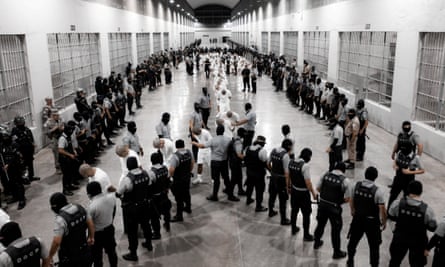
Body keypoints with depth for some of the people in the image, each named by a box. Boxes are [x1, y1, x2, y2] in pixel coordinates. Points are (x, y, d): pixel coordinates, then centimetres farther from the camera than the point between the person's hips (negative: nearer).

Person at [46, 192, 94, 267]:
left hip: (69, 257, -6)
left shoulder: (61, 219, -27)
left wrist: (50, 256, -14)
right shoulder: (80, 208, -6)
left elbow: (57, 242, -29)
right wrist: (91, 237, 20)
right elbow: (91, 224, 5)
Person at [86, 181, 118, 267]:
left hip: (97, 233, -6)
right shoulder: (112, 197, -14)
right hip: (110, 229, 6)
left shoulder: (92, 206, -31)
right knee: (111, 251, 25)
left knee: (97, 256, 14)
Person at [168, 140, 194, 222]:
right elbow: (192, 163, 9)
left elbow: (171, 170, -33)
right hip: (187, 177, 7)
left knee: (179, 197, 3)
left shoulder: (175, 156, -27)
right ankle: (188, 208, 45)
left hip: (178, 180, -7)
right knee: (186, 193, 25)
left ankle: (179, 215, 11)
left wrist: (171, 175, -12)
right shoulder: (188, 152, -5)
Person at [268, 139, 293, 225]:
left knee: (272, 195, 24)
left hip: (273, 177, 7)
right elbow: (286, 172, -23)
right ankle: (283, 220, 14)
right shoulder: (285, 155, -22)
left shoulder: (273, 150, -1)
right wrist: (288, 185, -18)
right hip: (281, 179, -7)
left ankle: (271, 212, 44)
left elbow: (268, 163, 11)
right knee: (283, 200, 4)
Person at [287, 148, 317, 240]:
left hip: (294, 191, 7)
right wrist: (313, 193, -11)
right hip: (303, 193, -7)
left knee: (294, 210, 23)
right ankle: (306, 235, 17)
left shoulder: (291, 162, -3)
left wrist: (289, 187, 22)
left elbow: (288, 176, 8)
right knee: (306, 214, 7)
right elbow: (308, 182, -23)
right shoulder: (305, 166, -24)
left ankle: (294, 229, 39)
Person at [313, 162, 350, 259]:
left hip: (322, 204, 5)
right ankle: (337, 252, 25)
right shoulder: (344, 180, -15)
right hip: (334, 208, -4)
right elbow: (347, 198, -13)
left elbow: (318, 188, 5)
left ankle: (317, 242, 47)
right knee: (336, 229, 11)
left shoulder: (325, 175, -4)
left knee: (320, 224, 25)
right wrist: (341, 201, 6)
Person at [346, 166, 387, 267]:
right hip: (372, 221, -4)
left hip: (358, 218, 4)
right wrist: (384, 222, 2)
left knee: (353, 240, 23)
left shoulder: (356, 186, -10)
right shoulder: (378, 191, -21)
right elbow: (382, 210, -17)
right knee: (374, 246, 13)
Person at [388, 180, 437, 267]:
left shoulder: (398, 203, -21)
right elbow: (433, 227, -13)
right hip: (418, 241, -1)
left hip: (400, 238, 1)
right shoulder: (427, 209, -25)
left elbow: (390, 216, -4)